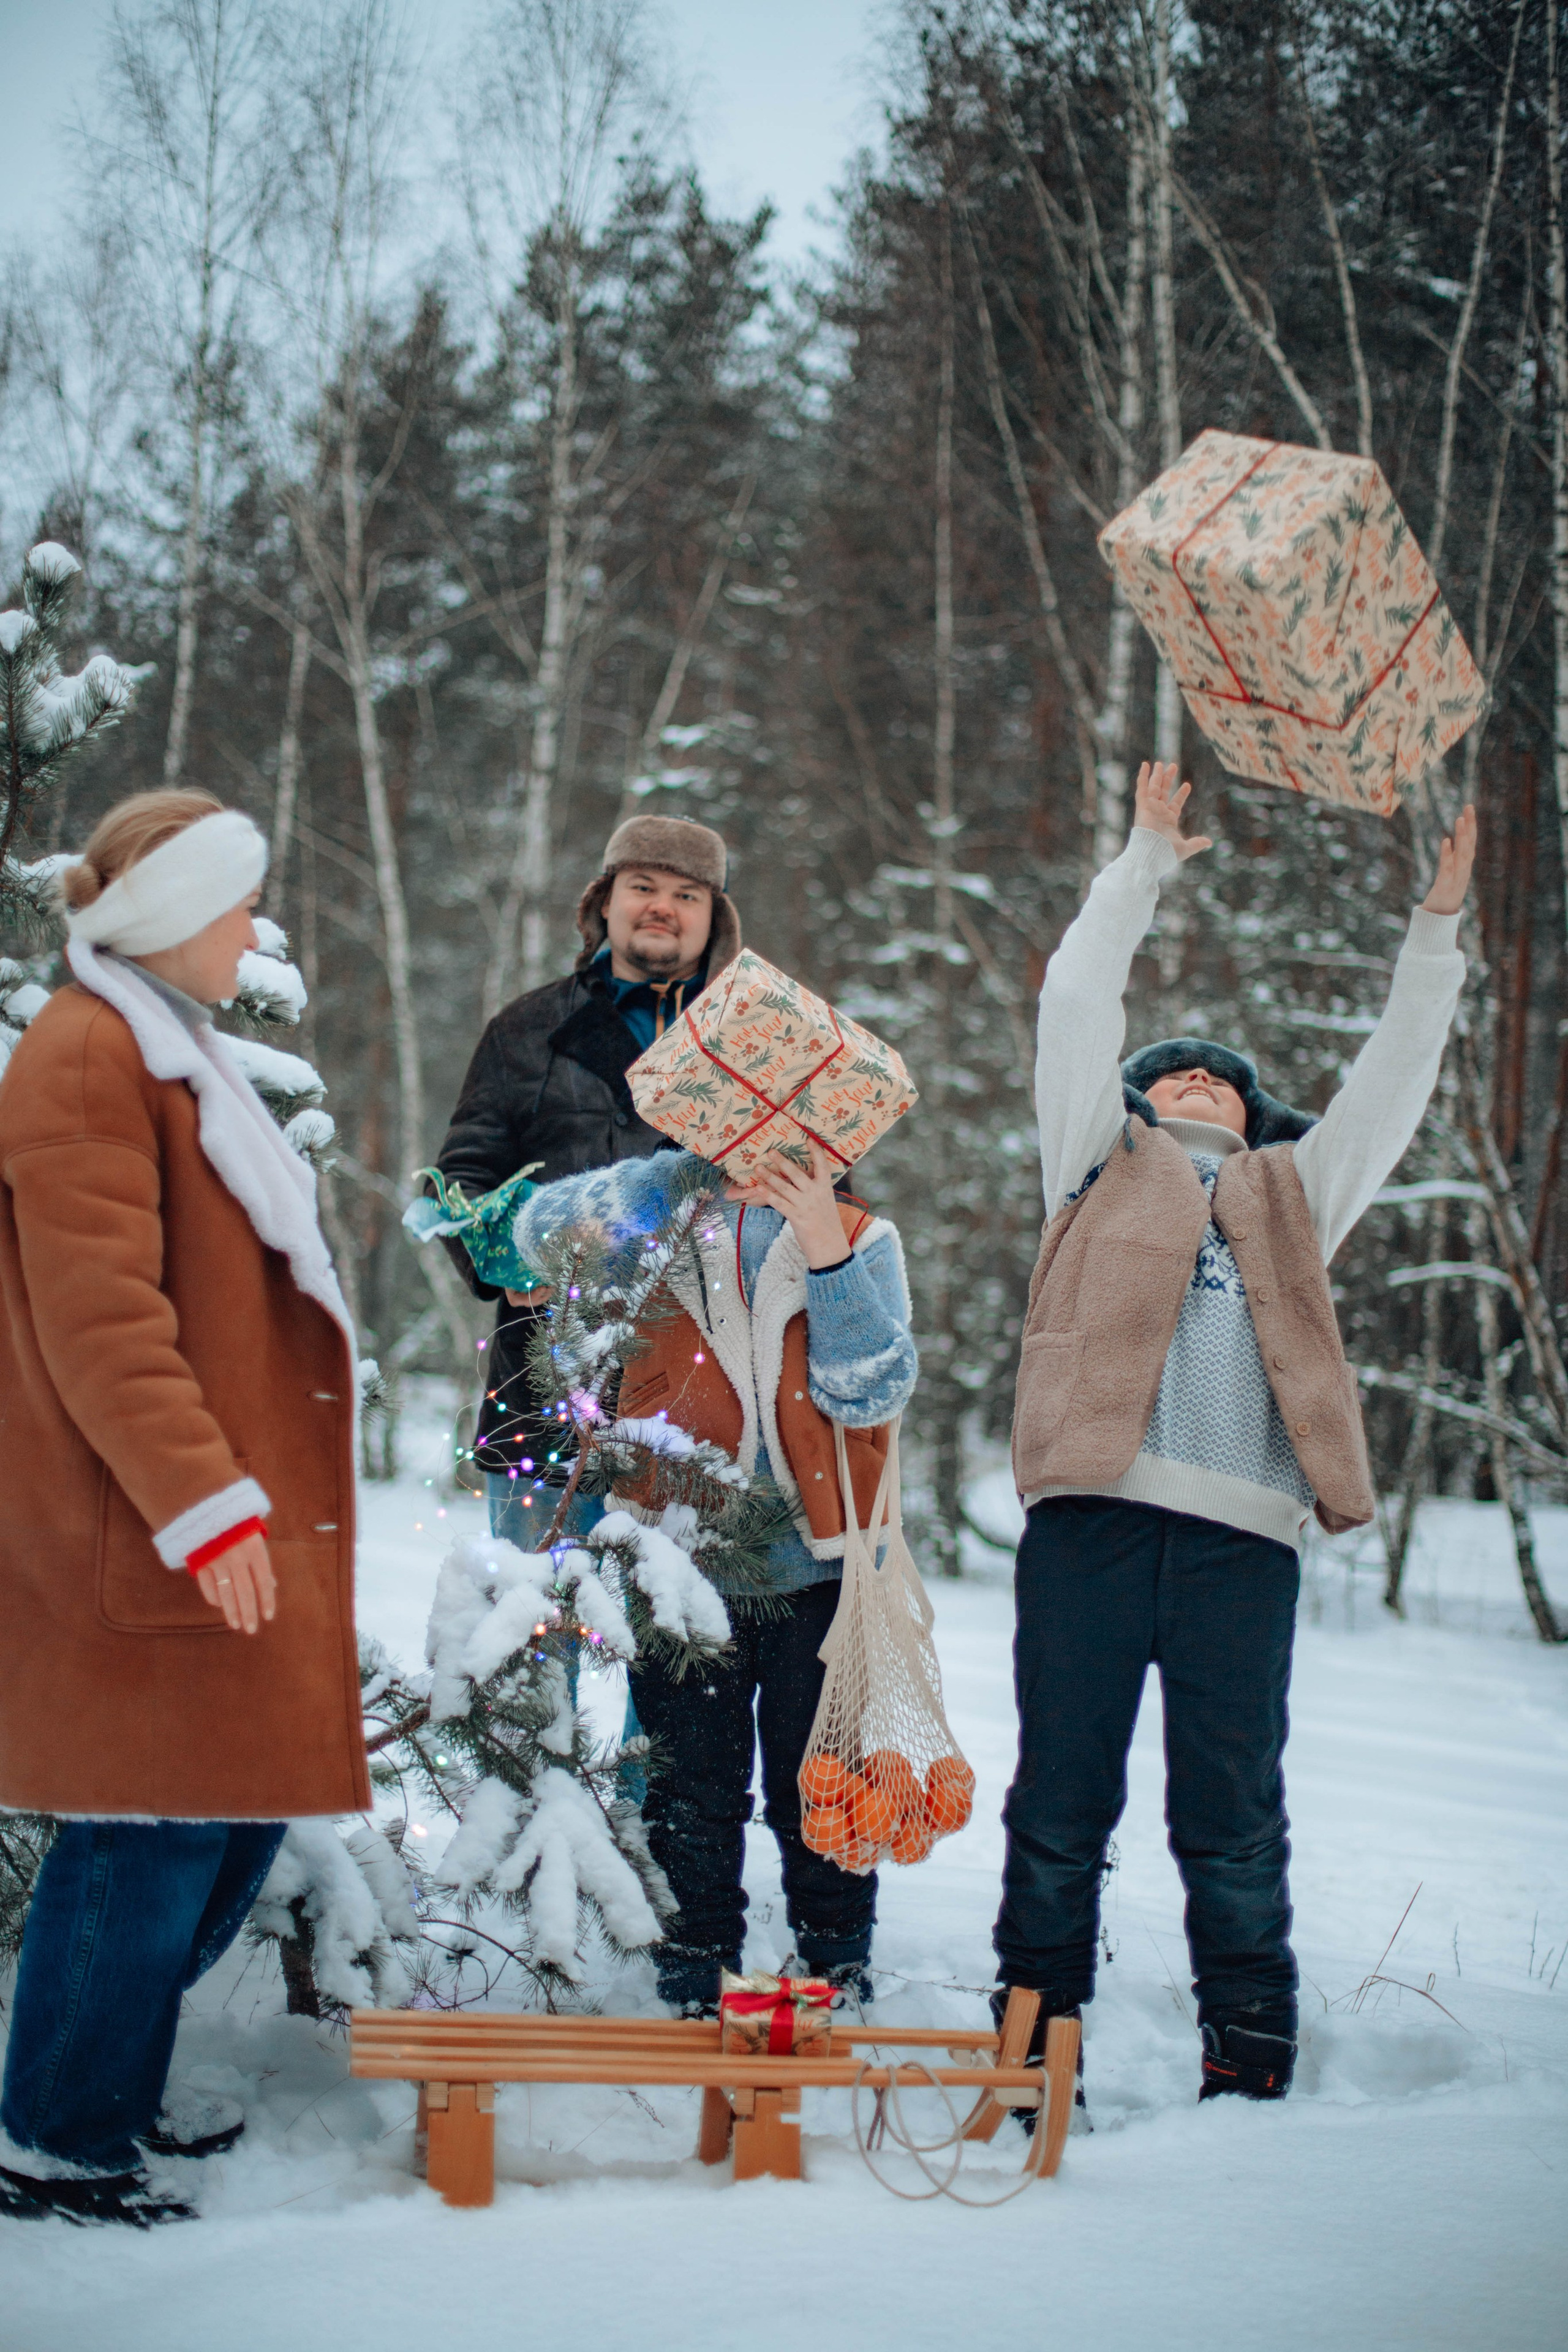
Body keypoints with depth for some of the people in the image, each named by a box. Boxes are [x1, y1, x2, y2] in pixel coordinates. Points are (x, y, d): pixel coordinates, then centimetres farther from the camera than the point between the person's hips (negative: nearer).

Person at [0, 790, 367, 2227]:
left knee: (237, 1818, 13)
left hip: (240, 1520, 10)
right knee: (158, 1828, -6)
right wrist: (202, 1500, -26)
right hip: (142, 1544, -10)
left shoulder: (173, 1054, 21)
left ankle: (116, 2093, 26)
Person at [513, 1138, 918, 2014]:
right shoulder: (665, 1220, 6)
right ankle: (692, 1989, 20)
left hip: (817, 1569, 0)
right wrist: (686, 1171, -19)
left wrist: (824, 1247, -18)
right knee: (693, 1794, 8)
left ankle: (839, 1972, 22)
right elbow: (545, 1233, -12)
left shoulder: (861, 1240, 5)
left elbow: (871, 1389, -8)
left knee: (816, 1792, 7)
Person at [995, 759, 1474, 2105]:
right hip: (1092, 1512, -1)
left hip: (1241, 1534, 2)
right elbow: (1075, 1006, 19)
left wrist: (1438, 928, 28)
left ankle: (1250, 2064, 6)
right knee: (1062, 1802, -1)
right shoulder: (1103, 1163, 23)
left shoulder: (1292, 1192, 30)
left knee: (1231, 1814, 0)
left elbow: (1394, 1079, 30)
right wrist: (1147, 863, 24)